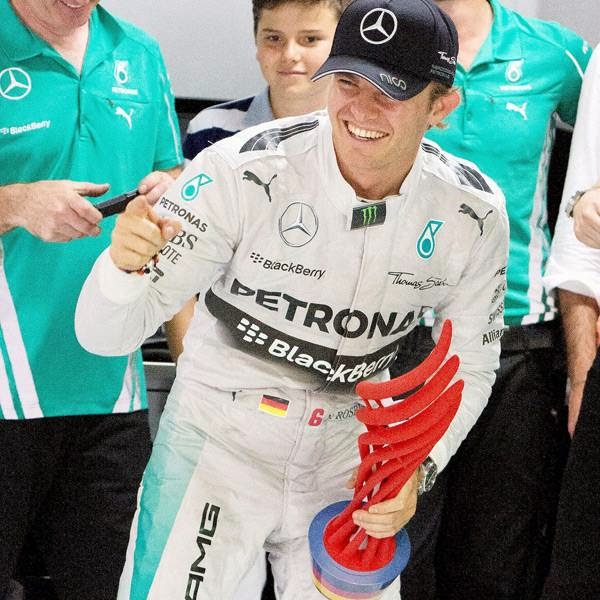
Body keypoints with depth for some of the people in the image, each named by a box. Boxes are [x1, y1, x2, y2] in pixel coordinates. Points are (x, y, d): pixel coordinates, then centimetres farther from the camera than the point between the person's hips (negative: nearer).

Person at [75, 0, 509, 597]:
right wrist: (125, 264, -46)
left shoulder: (473, 213, -13)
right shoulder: (242, 172, -23)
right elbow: (104, 334, -23)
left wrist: (418, 469, -12)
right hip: (220, 436, -3)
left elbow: (469, 363, 3)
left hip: (350, 452, 3)